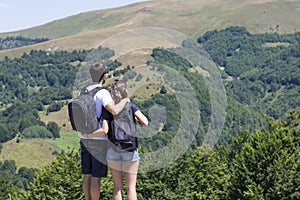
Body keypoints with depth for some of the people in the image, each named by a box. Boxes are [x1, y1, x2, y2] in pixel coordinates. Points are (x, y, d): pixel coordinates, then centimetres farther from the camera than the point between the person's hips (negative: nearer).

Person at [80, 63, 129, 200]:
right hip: (99, 141, -7)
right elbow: (115, 111, -32)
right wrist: (125, 100, -14)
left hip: (85, 139, 8)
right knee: (96, 177, -1)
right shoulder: (103, 93, -16)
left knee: (87, 175, 12)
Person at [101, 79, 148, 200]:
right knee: (131, 187, 4)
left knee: (117, 186, 11)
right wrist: (136, 119, 6)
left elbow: (105, 130, -12)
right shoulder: (130, 106, -5)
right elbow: (145, 123, -14)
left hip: (113, 149, 2)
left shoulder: (107, 109, -2)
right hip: (130, 150, -1)